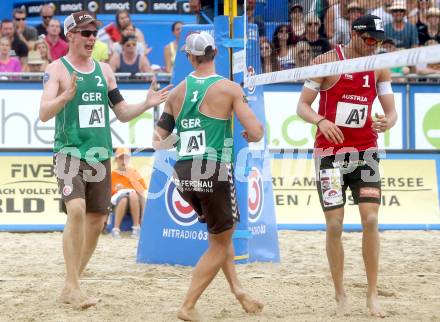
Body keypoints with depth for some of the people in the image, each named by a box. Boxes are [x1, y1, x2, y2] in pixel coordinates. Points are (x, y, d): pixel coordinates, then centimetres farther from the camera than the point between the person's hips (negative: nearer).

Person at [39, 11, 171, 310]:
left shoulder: (104, 70, 12)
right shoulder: (57, 69, -4)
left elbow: (122, 113, 19)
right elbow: (44, 114, -16)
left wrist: (147, 104, 2)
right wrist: (66, 95, -33)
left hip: (100, 156, 6)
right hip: (70, 153, -6)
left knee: (96, 222, 7)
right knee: (76, 211, -24)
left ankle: (72, 285, 21)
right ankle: (72, 287, -19)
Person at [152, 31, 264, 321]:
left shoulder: (177, 92, 8)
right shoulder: (229, 89, -5)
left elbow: (158, 142, 10)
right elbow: (256, 133, -11)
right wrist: (250, 135, 12)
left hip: (183, 174, 5)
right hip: (214, 172, -5)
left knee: (221, 230, 27)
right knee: (220, 243, 10)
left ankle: (237, 288, 16)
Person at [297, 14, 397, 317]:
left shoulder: (380, 68, 3)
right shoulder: (326, 62, -8)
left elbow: (391, 110, 2)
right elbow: (302, 105, -7)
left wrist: (388, 122, -22)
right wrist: (320, 120, -28)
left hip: (366, 151, 3)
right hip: (330, 152, -3)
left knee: (371, 219, -8)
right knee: (335, 224, -3)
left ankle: (373, 294, -1)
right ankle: (340, 295, 9)